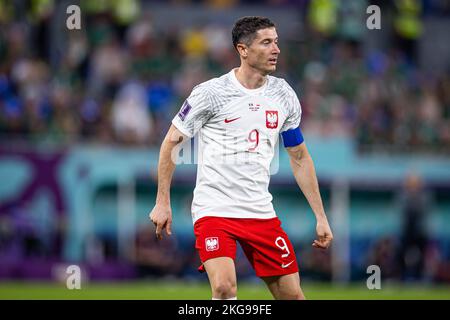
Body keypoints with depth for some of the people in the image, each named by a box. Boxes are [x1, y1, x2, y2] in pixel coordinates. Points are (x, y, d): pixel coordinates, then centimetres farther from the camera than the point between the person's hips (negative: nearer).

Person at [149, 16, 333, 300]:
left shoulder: (284, 95, 6)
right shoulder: (210, 93, -9)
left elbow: (300, 159, 15)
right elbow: (171, 143, 0)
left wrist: (321, 217, 12)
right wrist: (163, 203, -4)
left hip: (260, 211, 5)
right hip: (214, 209, -5)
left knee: (292, 294, 2)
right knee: (225, 287, -26)